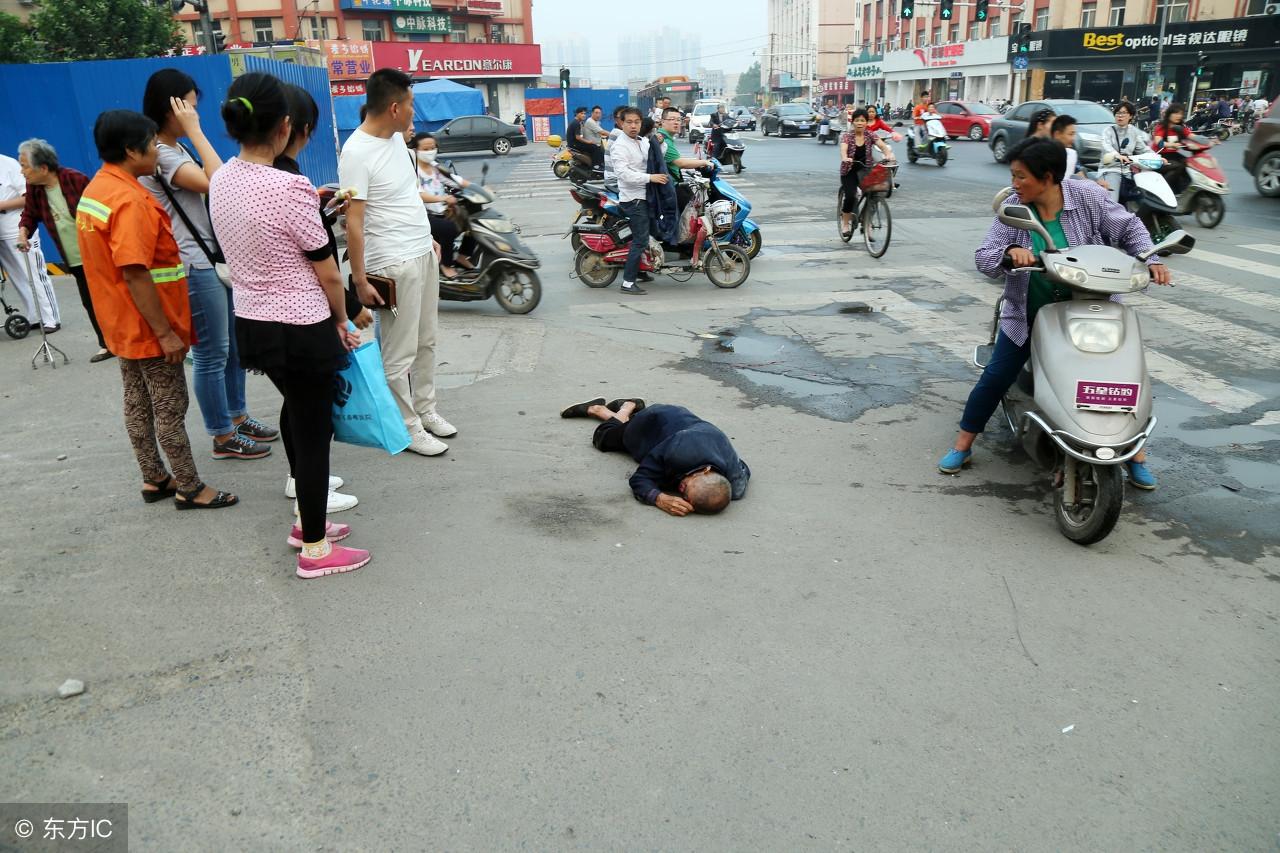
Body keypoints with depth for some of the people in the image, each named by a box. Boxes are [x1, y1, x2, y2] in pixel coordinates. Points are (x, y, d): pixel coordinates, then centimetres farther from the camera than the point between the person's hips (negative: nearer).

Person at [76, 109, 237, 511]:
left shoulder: (95, 190, 8)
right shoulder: (130, 200, -22)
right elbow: (135, 274, -26)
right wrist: (165, 332, -23)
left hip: (122, 325, 10)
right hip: (149, 328, -10)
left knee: (138, 403, 16)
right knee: (170, 409, 0)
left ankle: (154, 479, 28)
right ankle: (190, 489, 11)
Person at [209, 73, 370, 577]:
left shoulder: (221, 182, 1)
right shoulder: (289, 188, -22)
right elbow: (328, 274, -14)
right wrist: (341, 320, 3)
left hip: (250, 323, 8)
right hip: (300, 330, -8)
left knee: (298, 414, 25)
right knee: (312, 432, 6)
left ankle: (306, 520, 40)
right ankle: (315, 549, 20)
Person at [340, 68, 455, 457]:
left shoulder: (395, 138, 8)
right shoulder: (356, 153, -18)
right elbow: (353, 222, -19)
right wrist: (360, 280, -19)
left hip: (424, 253, 9)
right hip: (394, 264, -9)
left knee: (426, 341, 18)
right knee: (399, 352, 0)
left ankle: (425, 409, 31)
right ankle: (409, 428, 10)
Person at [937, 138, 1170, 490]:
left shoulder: (1088, 197, -12)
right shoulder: (1013, 209, -9)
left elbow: (1129, 229, -1)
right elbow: (983, 258, -13)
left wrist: (1151, 260, -17)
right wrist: (1009, 253, -34)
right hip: (1029, 313, 1)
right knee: (995, 377, -1)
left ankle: (1135, 452, 22)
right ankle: (963, 446, 15)